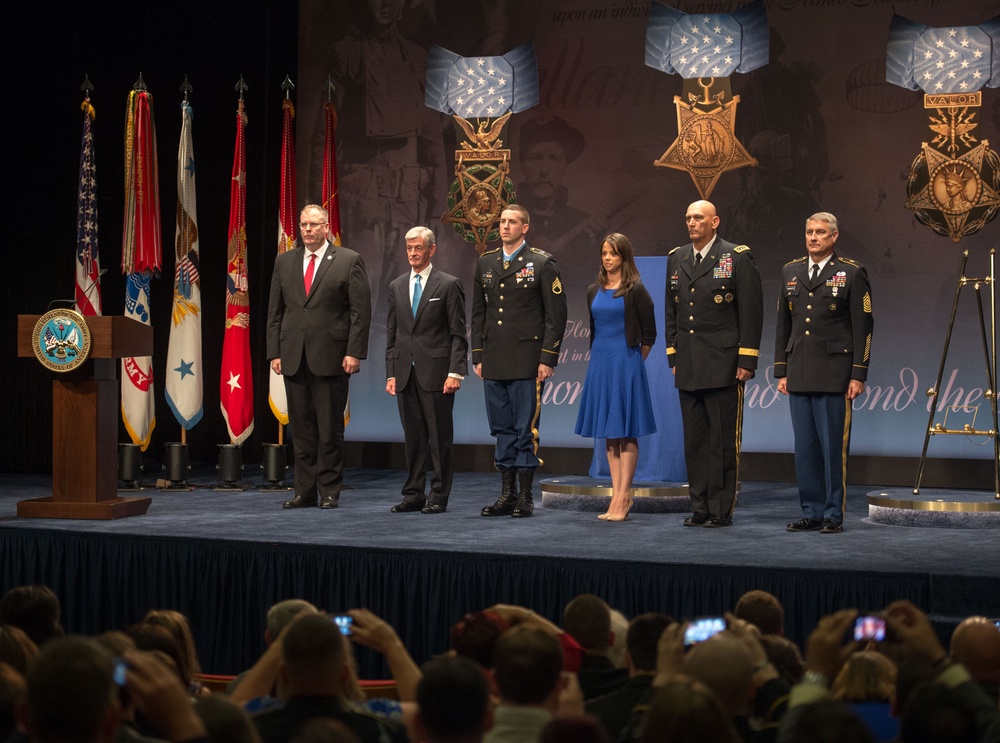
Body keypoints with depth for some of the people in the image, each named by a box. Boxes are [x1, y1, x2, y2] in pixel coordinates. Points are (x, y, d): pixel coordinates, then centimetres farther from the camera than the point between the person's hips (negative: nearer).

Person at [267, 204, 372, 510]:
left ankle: (330, 491, 8)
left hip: (330, 357, -4)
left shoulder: (349, 261, 1)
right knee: (301, 428, 7)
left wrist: (354, 352, -10)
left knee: (330, 428, 0)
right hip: (293, 358, 4)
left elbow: (361, 311, -3)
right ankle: (305, 491, 12)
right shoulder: (284, 262, 12)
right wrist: (274, 352, 4)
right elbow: (275, 312, 12)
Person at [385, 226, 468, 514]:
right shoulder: (396, 287, 14)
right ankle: (413, 495, 13)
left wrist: (455, 372, -12)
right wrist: (391, 373, 8)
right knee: (413, 437, 8)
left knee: (440, 437, -1)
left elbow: (458, 334, -4)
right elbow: (392, 333, 15)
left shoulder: (448, 285, -1)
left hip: (436, 372, -4)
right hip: (406, 374, 5)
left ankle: (439, 496, 5)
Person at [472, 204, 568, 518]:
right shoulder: (486, 263, 13)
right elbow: (478, 313, 16)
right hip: (494, 362, 5)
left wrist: (548, 359, -10)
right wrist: (478, 357, 10)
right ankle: (507, 495, 14)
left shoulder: (542, 263, -2)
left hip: (526, 361, -5)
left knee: (525, 429, -3)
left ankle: (525, 498, 3)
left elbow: (556, 315, -5)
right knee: (502, 429, 8)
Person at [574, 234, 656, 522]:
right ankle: (617, 496, 9)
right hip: (599, 363, 6)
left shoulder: (635, 291, -6)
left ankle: (624, 496, -4)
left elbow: (649, 333, -1)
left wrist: (633, 361, 5)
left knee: (626, 431, -5)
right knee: (609, 433, 6)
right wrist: (599, 355, 13)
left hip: (626, 363, -6)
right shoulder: (594, 291, 10)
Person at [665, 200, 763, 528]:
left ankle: (722, 510, 2)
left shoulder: (737, 258, -3)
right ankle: (700, 508, 13)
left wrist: (746, 360, -10)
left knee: (723, 441, -3)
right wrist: (674, 358, 12)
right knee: (694, 440, 7)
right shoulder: (676, 259, 14)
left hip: (723, 366, -5)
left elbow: (752, 311, -5)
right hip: (688, 369, 5)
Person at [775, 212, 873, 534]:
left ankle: (834, 515, 3)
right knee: (805, 447, 6)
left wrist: (858, 375, -9)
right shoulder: (790, 272, 13)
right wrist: (781, 372, 11)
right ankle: (811, 513, 13)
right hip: (799, 375, 5)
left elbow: (862, 327, -4)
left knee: (833, 447, -3)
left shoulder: (852, 273, -1)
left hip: (834, 374, -5)